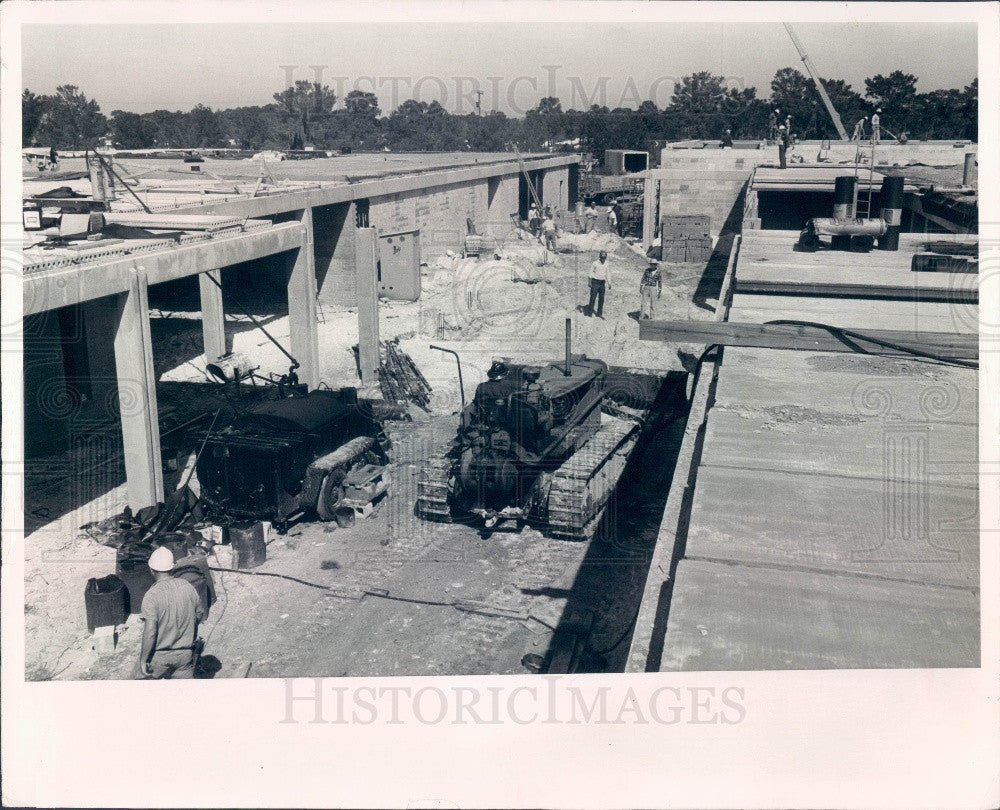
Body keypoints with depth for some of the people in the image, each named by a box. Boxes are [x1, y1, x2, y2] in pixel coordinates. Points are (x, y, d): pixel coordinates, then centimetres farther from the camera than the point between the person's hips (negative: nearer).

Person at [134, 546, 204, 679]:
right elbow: (200, 615, 8)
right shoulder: (188, 587, -5)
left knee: (144, 678, 21)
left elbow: (150, 633, -23)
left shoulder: (152, 596, -21)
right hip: (185, 653, 4)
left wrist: (144, 659, -13)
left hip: (159, 655, -4)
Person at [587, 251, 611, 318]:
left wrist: (609, 284, 5)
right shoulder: (595, 263, -7)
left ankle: (599, 313, 16)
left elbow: (608, 274, 11)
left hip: (602, 283, 4)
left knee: (601, 299, 6)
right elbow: (591, 272, -2)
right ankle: (589, 312, 4)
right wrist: (590, 282, -7)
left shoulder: (607, 265, 4)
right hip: (595, 282, -4)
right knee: (593, 298, -4)